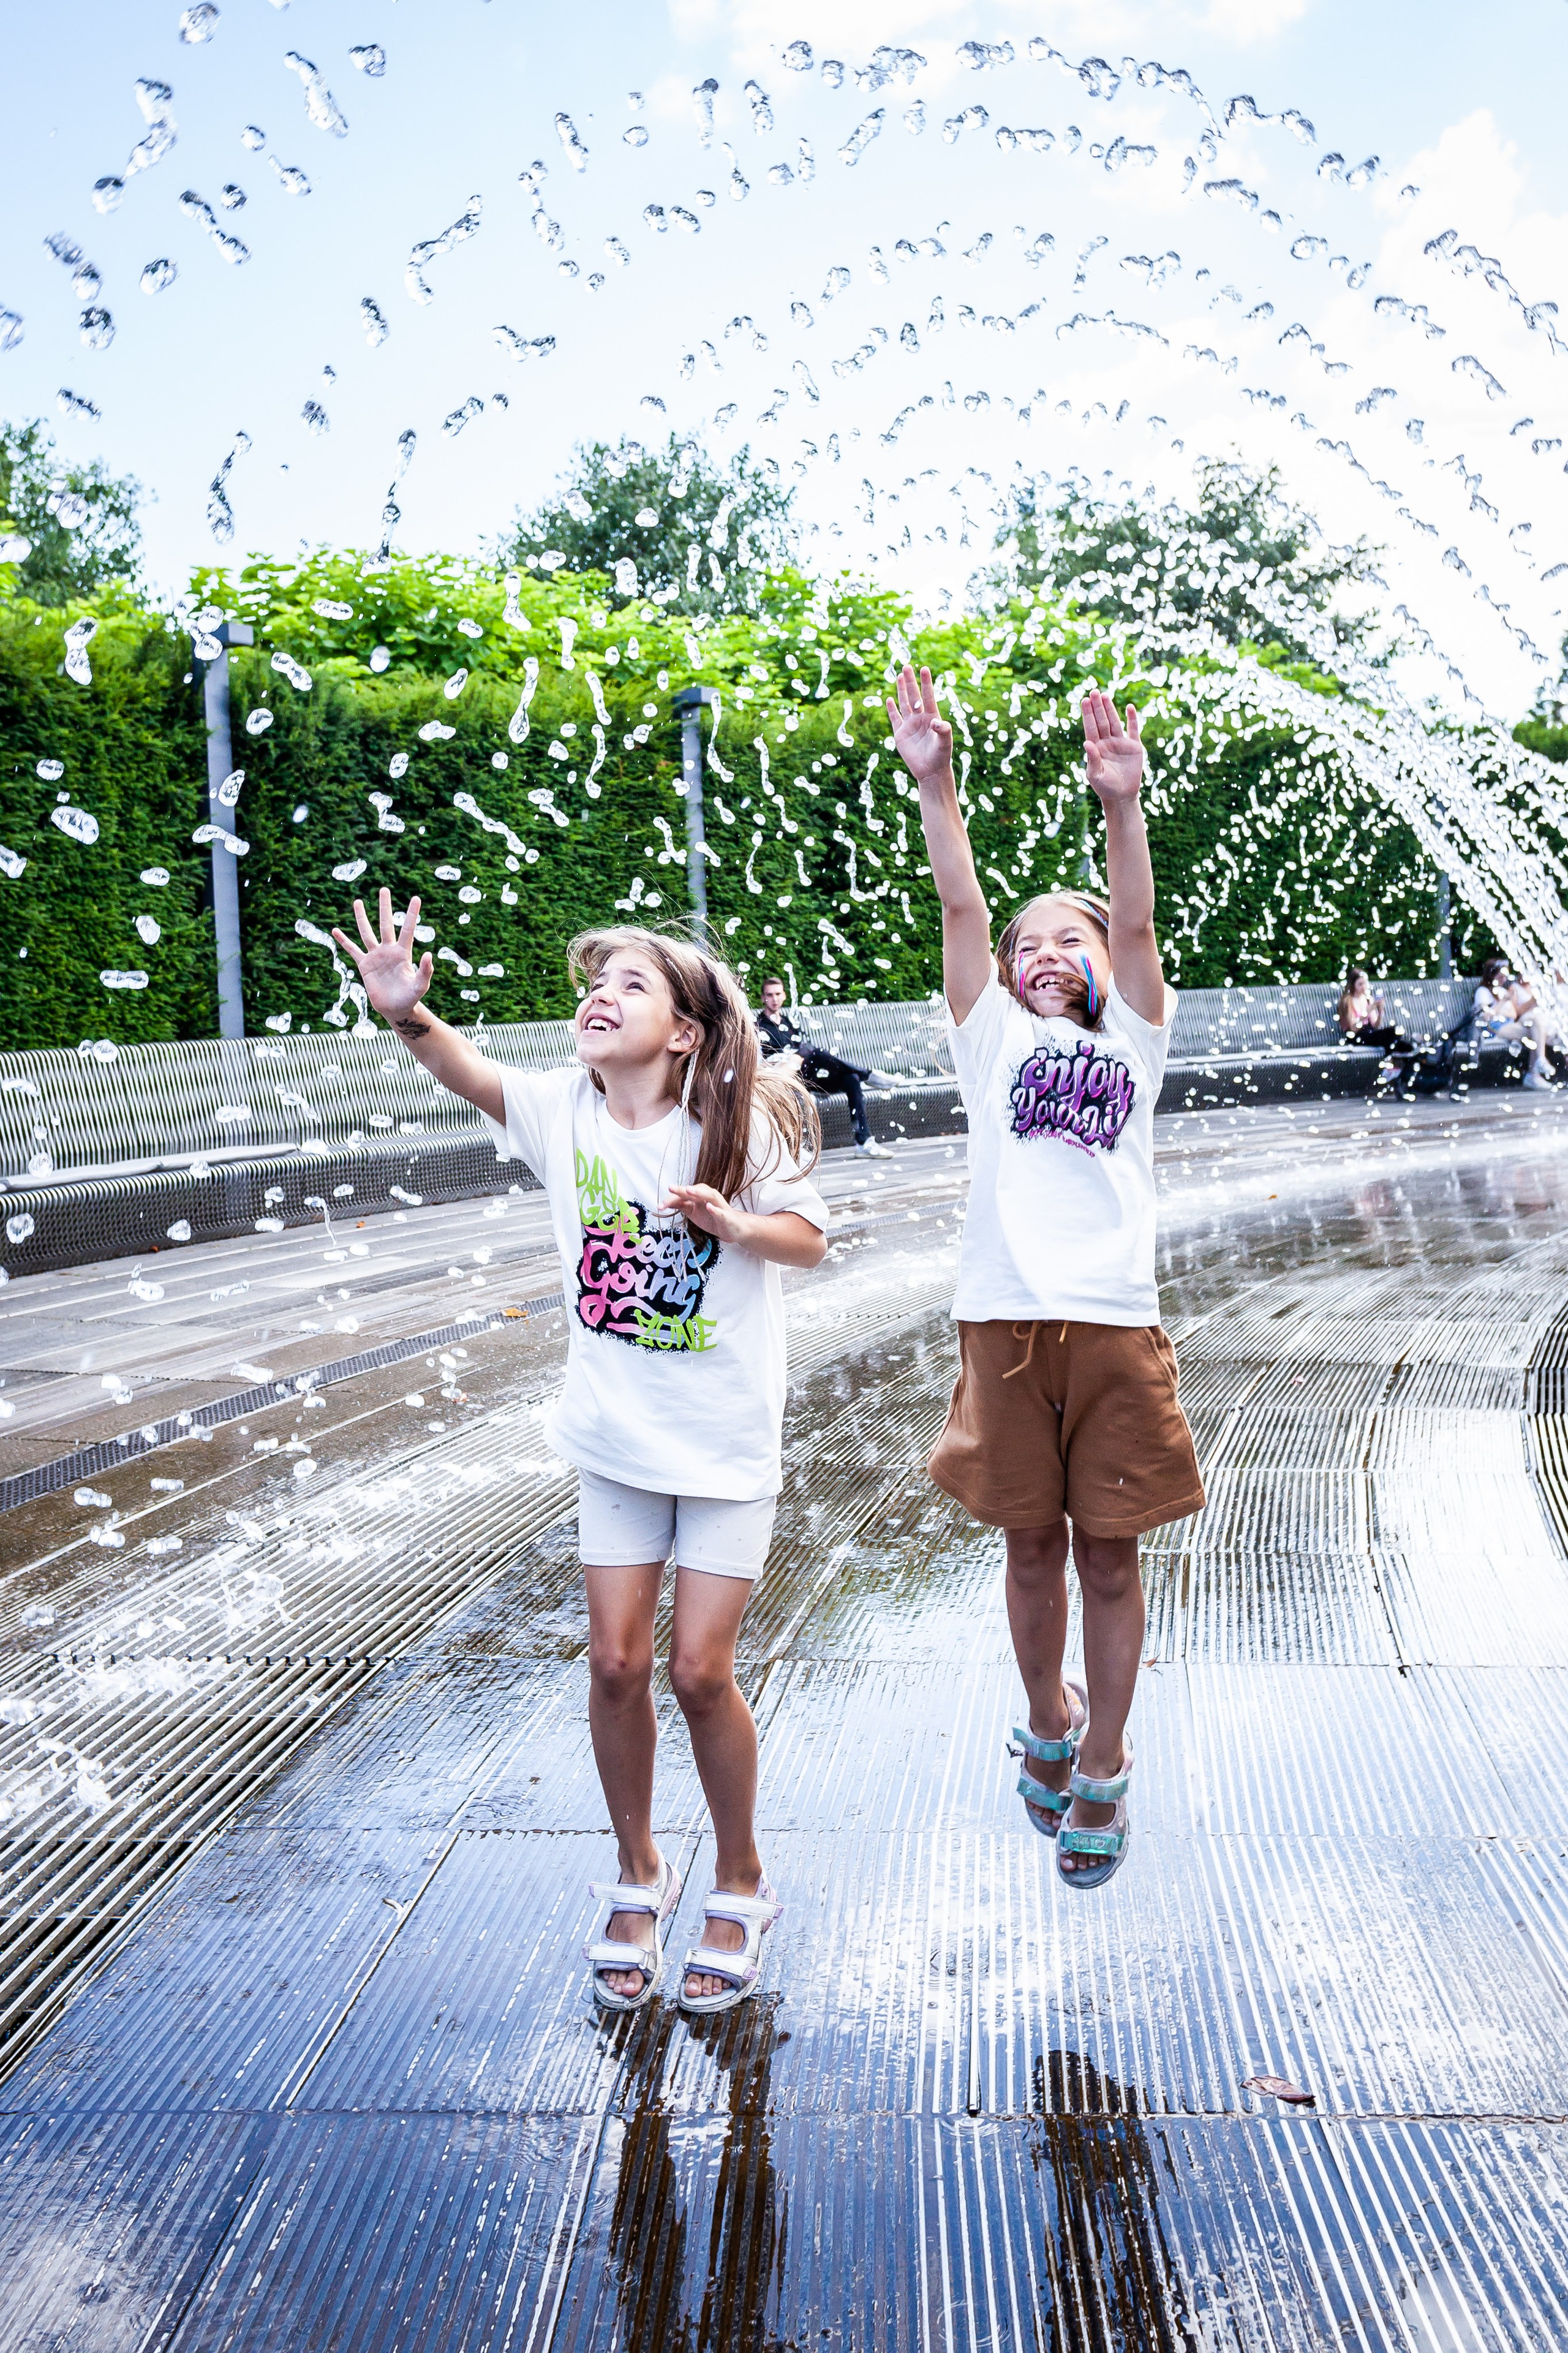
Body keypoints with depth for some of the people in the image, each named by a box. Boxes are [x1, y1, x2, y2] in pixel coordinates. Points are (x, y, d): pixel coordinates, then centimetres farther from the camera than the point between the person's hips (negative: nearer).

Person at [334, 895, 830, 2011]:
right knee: (617, 1663, 6)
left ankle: (742, 1881, 24)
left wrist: (731, 1222, -24)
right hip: (616, 1437, 3)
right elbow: (469, 1072, -25)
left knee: (699, 1670, -1)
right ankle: (640, 1874, 29)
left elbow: (812, 1238, -3)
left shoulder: (740, 1122, -12)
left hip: (727, 1442, -3)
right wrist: (409, 1013, -45)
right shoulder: (563, 1107, -7)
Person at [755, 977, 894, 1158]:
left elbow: (807, 1047, 15)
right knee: (814, 1053, -34)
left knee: (851, 1079, -19)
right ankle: (868, 1074, -22)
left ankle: (864, 1141, -24)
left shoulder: (791, 1022, 27)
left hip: (813, 1075, 6)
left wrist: (798, 1059, -9)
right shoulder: (759, 1027, 6)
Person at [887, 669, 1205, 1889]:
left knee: (1110, 1557, 6)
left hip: (1116, 1327, 0)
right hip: (1007, 1321, 0)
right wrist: (935, 783, -11)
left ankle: (1102, 1767, 21)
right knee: (1032, 1544, 12)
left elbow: (1135, 926, -2)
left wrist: (1123, 806, -18)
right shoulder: (995, 1037, 13)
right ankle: (1050, 1719, 35)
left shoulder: (1133, 1039, 14)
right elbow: (962, 908, 1)